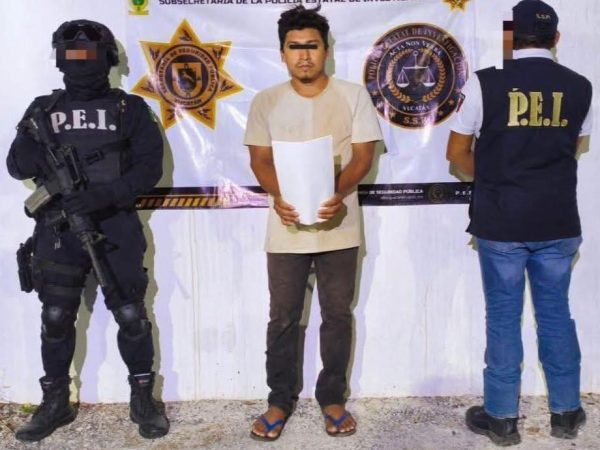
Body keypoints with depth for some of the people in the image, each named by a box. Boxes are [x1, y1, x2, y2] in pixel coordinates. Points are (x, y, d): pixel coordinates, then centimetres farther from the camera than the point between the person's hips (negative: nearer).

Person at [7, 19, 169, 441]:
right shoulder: (43, 109, 10)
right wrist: (38, 152, -16)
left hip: (116, 228, -2)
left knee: (131, 315, 1)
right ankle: (56, 402, 22)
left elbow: (150, 166, -5)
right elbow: (16, 166, 8)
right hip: (58, 229, 2)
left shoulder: (131, 109, 2)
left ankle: (143, 398, 17)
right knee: (56, 318, 6)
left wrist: (104, 195, -20)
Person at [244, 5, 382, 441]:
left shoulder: (353, 95, 0)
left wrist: (338, 193, -20)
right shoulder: (266, 101, 3)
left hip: (338, 225, 0)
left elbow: (363, 155, -1)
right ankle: (280, 400, 23)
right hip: (286, 228, 0)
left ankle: (332, 397, 26)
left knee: (337, 315, 9)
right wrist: (278, 197, -17)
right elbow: (260, 159, 3)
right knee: (283, 318, 7)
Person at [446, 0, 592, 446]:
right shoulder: (580, 87, 2)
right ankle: (566, 411, 26)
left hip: (501, 223, -3)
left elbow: (458, 151, -1)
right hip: (559, 222, 3)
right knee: (556, 313, 15)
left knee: (503, 316, 7)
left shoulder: (486, 82, -8)